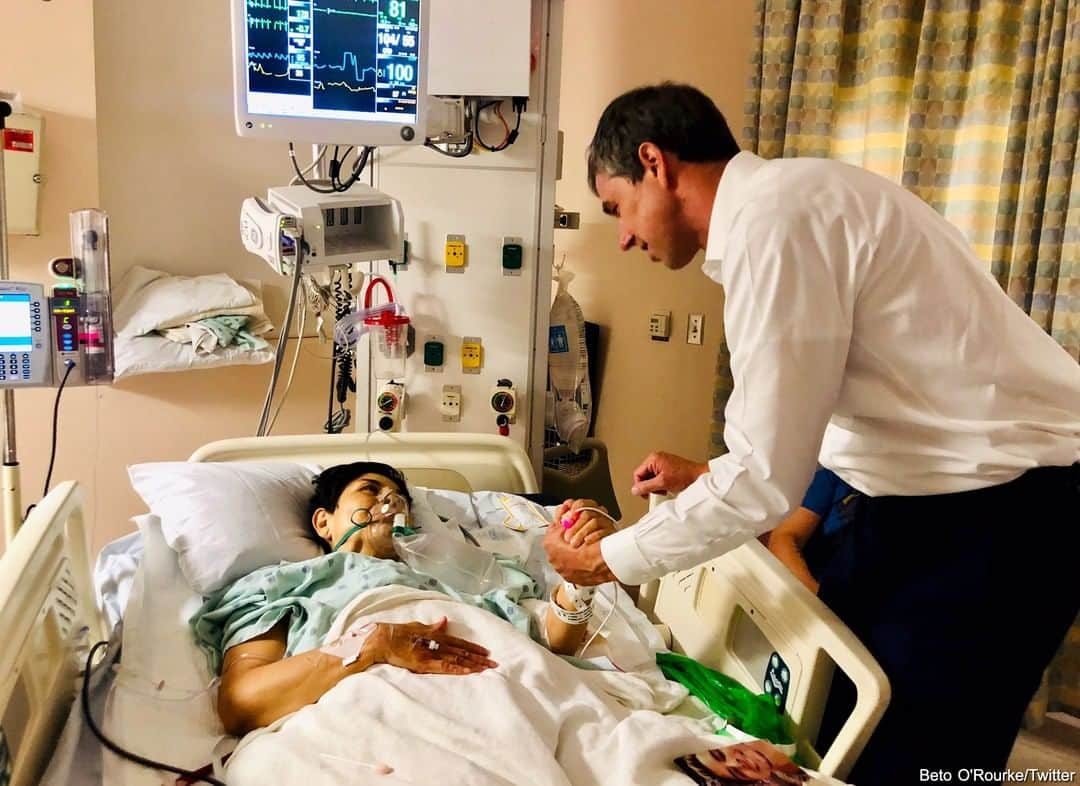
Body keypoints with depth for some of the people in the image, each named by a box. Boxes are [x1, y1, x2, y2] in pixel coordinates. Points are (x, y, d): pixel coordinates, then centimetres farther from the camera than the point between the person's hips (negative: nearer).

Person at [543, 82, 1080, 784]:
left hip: (999, 511, -9)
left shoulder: (773, 219, -21)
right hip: (935, 490, 9)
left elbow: (766, 478, -21)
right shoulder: (784, 203, 9)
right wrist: (709, 473, 20)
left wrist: (609, 560, -9)